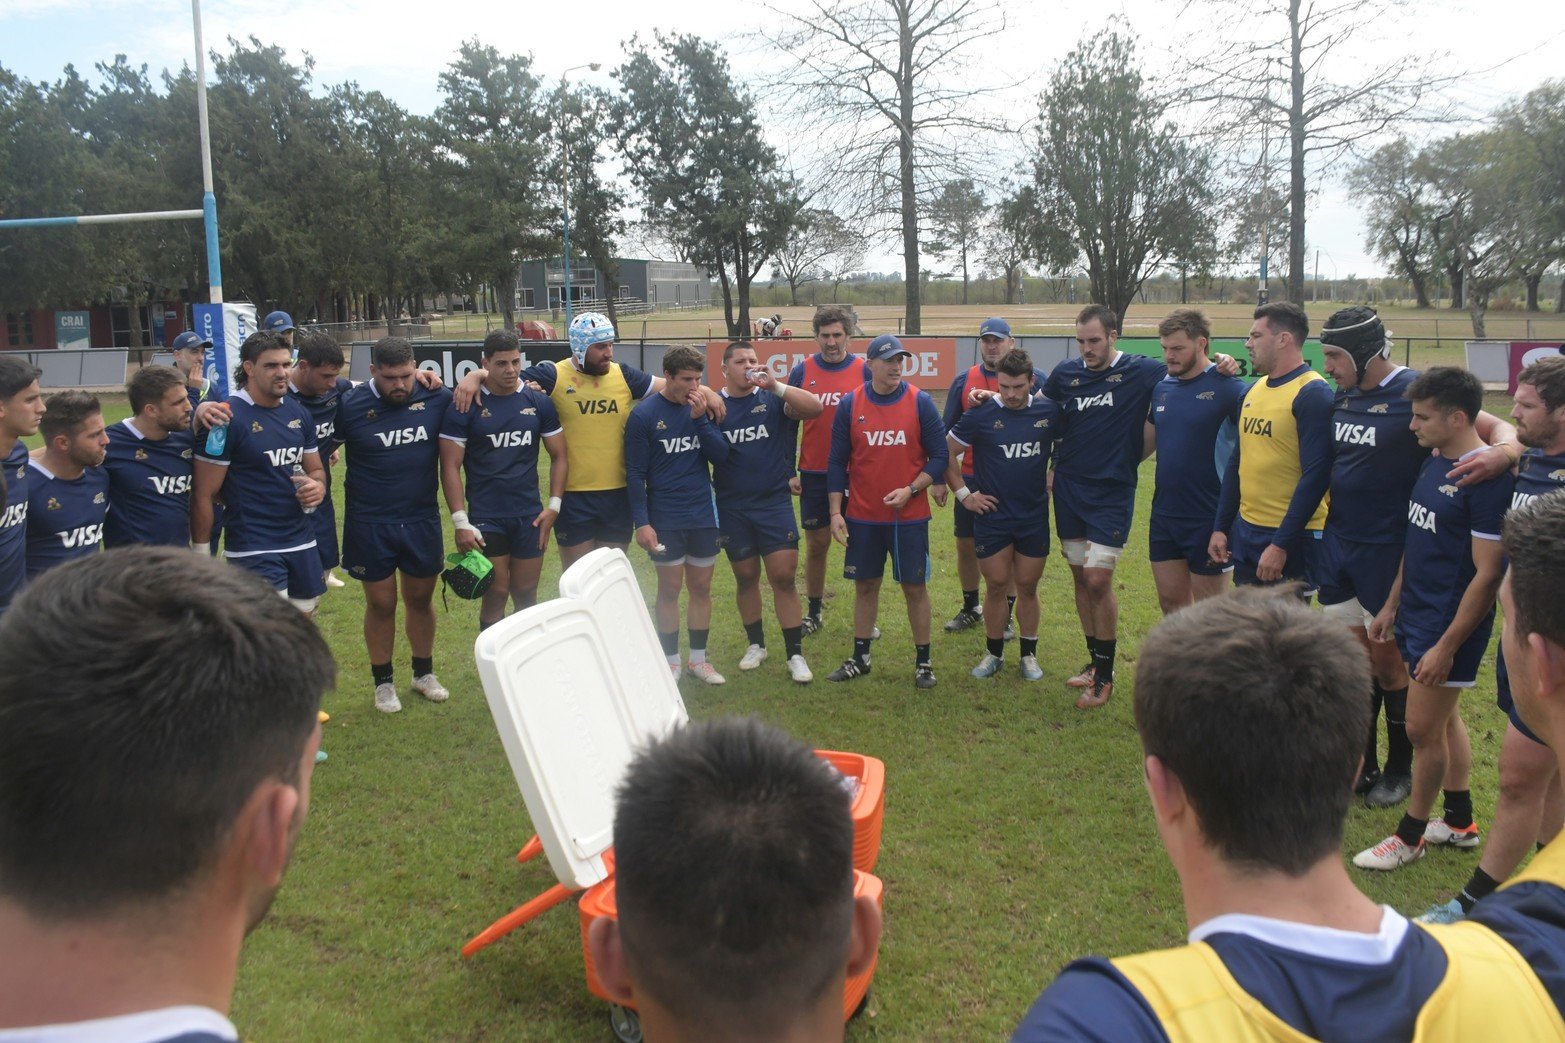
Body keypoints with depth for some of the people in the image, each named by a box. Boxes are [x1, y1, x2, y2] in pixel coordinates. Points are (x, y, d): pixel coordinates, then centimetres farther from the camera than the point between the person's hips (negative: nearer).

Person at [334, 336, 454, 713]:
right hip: (370, 524, -2)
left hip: (422, 520, 2)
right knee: (381, 604, 9)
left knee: (421, 598, 15)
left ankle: (424, 673, 34)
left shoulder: (436, 399, -5)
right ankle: (383, 682, 26)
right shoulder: (350, 406, -9)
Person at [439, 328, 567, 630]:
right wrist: (460, 522, -12)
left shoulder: (539, 402, 3)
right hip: (485, 519, -2)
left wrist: (554, 505, -2)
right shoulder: (465, 406, -5)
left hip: (529, 515, 3)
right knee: (495, 595, 3)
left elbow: (559, 456, 8)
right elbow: (450, 467, -6)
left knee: (525, 595, 10)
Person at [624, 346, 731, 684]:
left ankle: (698, 659, 22)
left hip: (703, 515, 3)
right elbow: (635, 473, -7)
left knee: (701, 587, 10)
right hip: (665, 519, -3)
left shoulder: (702, 408, 1)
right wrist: (641, 522, -12)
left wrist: (700, 418, -16)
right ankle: (671, 661, 18)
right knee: (670, 589, 4)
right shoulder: (644, 414, -9)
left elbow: (721, 456, -5)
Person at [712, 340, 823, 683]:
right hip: (731, 508, 1)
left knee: (784, 577, -4)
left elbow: (814, 408, -17)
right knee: (745, 576, 12)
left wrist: (775, 386, -26)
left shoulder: (772, 399, -1)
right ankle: (756, 644, 29)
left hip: (774, 503, -1)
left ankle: (795, 655, 5)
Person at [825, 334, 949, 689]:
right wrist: (836, 511, -2)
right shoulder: (850, 405, 0)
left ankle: (923, 661, 17)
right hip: (862, 516, 1)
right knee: (865, 586, 11)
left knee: (915, 587, 5)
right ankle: (860, 658, 24)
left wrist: (911, 490, -15)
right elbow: (837, 461, 3)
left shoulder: (920, 403, -4)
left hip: (910, 515, -1)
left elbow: (940, 455, -2)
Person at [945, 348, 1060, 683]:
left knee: (1027, 587, 9)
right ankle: (994, 653, 20)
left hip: (1035, 517, 1)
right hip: (992, 515, -1)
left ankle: (1029, 654, 22)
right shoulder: (980, 414, -9)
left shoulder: (1050, 412, -4)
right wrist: (963, 493, -2)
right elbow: (947, 453, 0)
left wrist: (1055, 481, 5)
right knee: (996, 586, 5)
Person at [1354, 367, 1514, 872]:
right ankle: (1459, 822, 33)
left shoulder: (1486, 478, -21)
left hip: (1450, 624, -9)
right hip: (1416, 616, 9)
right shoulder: (1435, 462, 7)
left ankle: (1410, 836, 18)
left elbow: (1487, 574, -21)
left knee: (1423, 730, 1)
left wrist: (1446, 646, -20)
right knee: (1444, 719, 18)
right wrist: (1391, 605, 18)